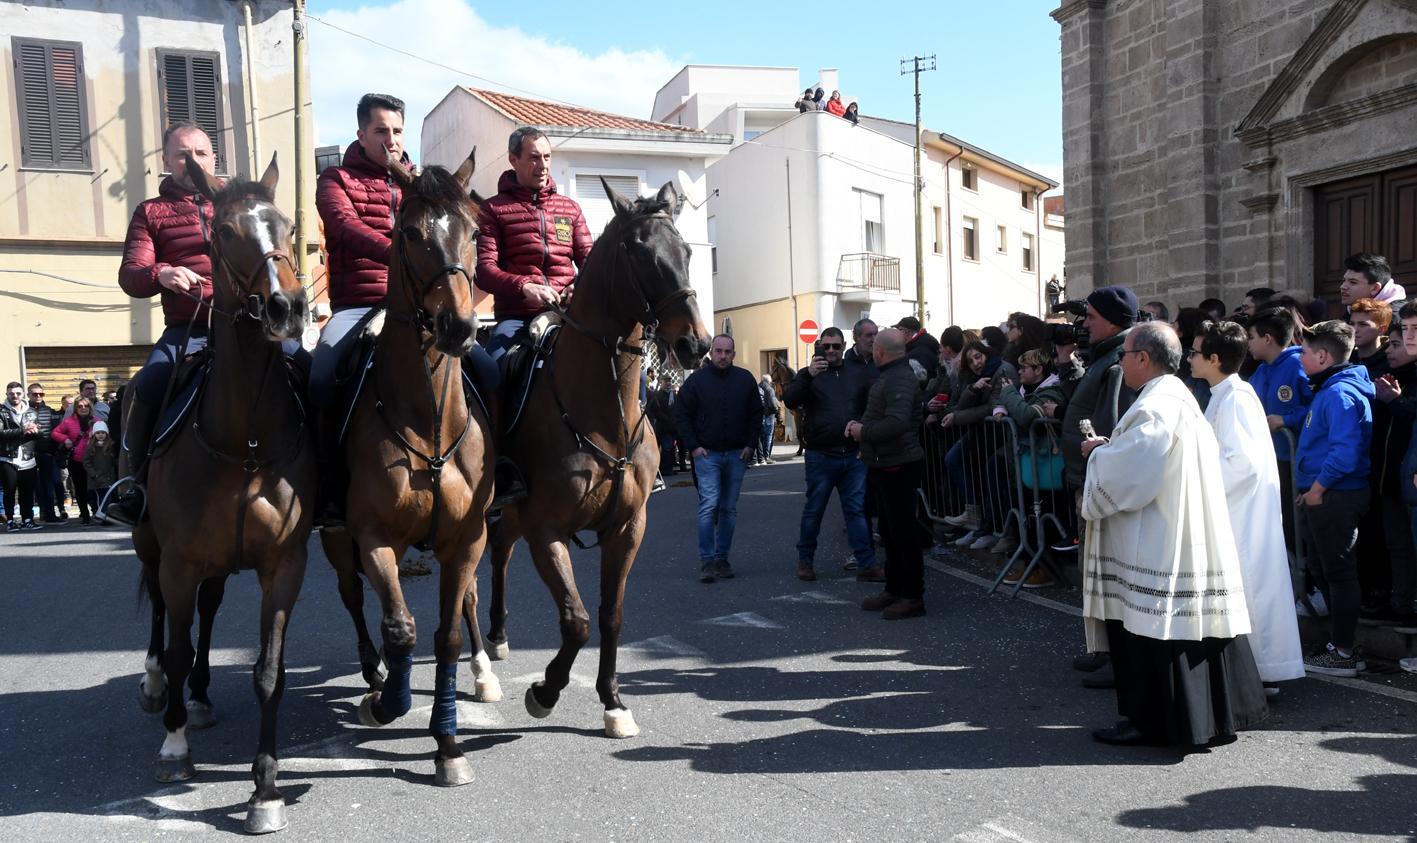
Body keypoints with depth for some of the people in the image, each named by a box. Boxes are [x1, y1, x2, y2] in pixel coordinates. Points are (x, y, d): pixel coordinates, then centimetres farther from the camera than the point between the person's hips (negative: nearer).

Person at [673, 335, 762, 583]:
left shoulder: (745, 379, 6)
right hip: (707, 453, -3)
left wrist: (750, 445, 4)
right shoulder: (697, 379, -1)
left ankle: (722, 558, 16)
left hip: (736, 454, 3)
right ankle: (706, 560, -8)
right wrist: (693, 446, -5)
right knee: (709, 505, -12)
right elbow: (681, 415, 2)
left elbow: (756, 414, 13)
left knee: (729, 509, 7)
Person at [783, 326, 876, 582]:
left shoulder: (859, 374, 12)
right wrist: (808, 376, -25)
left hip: (854, 456, 2)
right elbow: (789, 401, -12)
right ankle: (805, 561, 21)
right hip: (820, 457, -2)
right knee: (813, 510, 7)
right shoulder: (809, 375, 3)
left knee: (858, 510, 2)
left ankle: (866, 565, 4)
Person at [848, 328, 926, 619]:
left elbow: (897, 423, -32)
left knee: (904, 532, -3)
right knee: (890, 530, 18)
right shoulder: (887, 376, 14)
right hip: (885, 464, 11)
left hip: (899, 466, -11)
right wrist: (858, 422, 3)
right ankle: (893, 589, 29)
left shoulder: (900, 379, -20)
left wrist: (864, 431, -19)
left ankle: (913, 597, 5)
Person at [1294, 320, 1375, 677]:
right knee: (1321, 569, 17)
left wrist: (1317, 488, -18)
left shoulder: (1340, 394, -18)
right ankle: (1338, 643, 29)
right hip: (1322, 496, 10)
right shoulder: (1329, 389, 13)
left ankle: (1343, 654, 7)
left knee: (1338, 573, -1)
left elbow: (1345, 453, -26)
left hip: (1334, 497, -10)